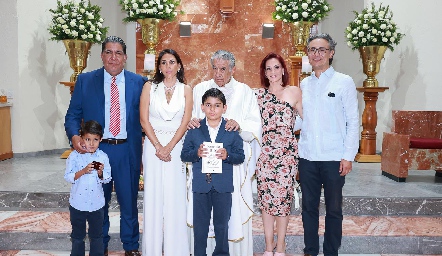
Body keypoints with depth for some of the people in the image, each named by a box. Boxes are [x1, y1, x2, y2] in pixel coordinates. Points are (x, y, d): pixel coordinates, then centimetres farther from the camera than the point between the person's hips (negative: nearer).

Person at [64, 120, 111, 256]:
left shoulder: (103, 157, -6)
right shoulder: (74, 156, -9)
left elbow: (107, 179, -3)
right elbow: (68, 177, -12)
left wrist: (101, 173, -23)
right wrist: (83, 171, -26)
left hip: (96, 204, 1)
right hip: (78, 203, -1)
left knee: (97, 234, 15)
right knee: (77, 234, 18)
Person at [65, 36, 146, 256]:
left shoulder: (138, 82, 2)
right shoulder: (85, 80, 2)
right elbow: (73, 114, 3)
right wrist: (74, 135, -17)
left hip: (128, 151, 0)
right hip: (96, 149, 0)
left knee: (129, 200, 11)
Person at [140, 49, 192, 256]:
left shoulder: (186, 90, 4)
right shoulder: (149, 87, 4)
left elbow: (185, 122, -1)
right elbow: (144, 120, -2)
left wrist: (169, 147, -11)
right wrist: (158, 147, -10)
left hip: (176, 146, 0)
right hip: (153, 145, 0)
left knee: (175, 196, 2)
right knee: (153, 195, 3)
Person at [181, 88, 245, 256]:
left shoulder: (232, 130, 1)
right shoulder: (194, 130, 3)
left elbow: (241, 156, 0)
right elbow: (184, 155, 1)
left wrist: (227, 155, -19)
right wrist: (196, 153, -18)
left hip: (223, 185, 0)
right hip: (200, 184, 0)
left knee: (222, 224, 12)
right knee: (200, 224, 11)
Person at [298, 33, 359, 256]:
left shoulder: (344, 82, -2)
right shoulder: (304, 84, 10)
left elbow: (353, 121, -3)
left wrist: (349, 156, -9)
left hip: (334, 158, -3)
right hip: (307, 157, 4)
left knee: (333, 209, 8)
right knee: (309, 207, 11)